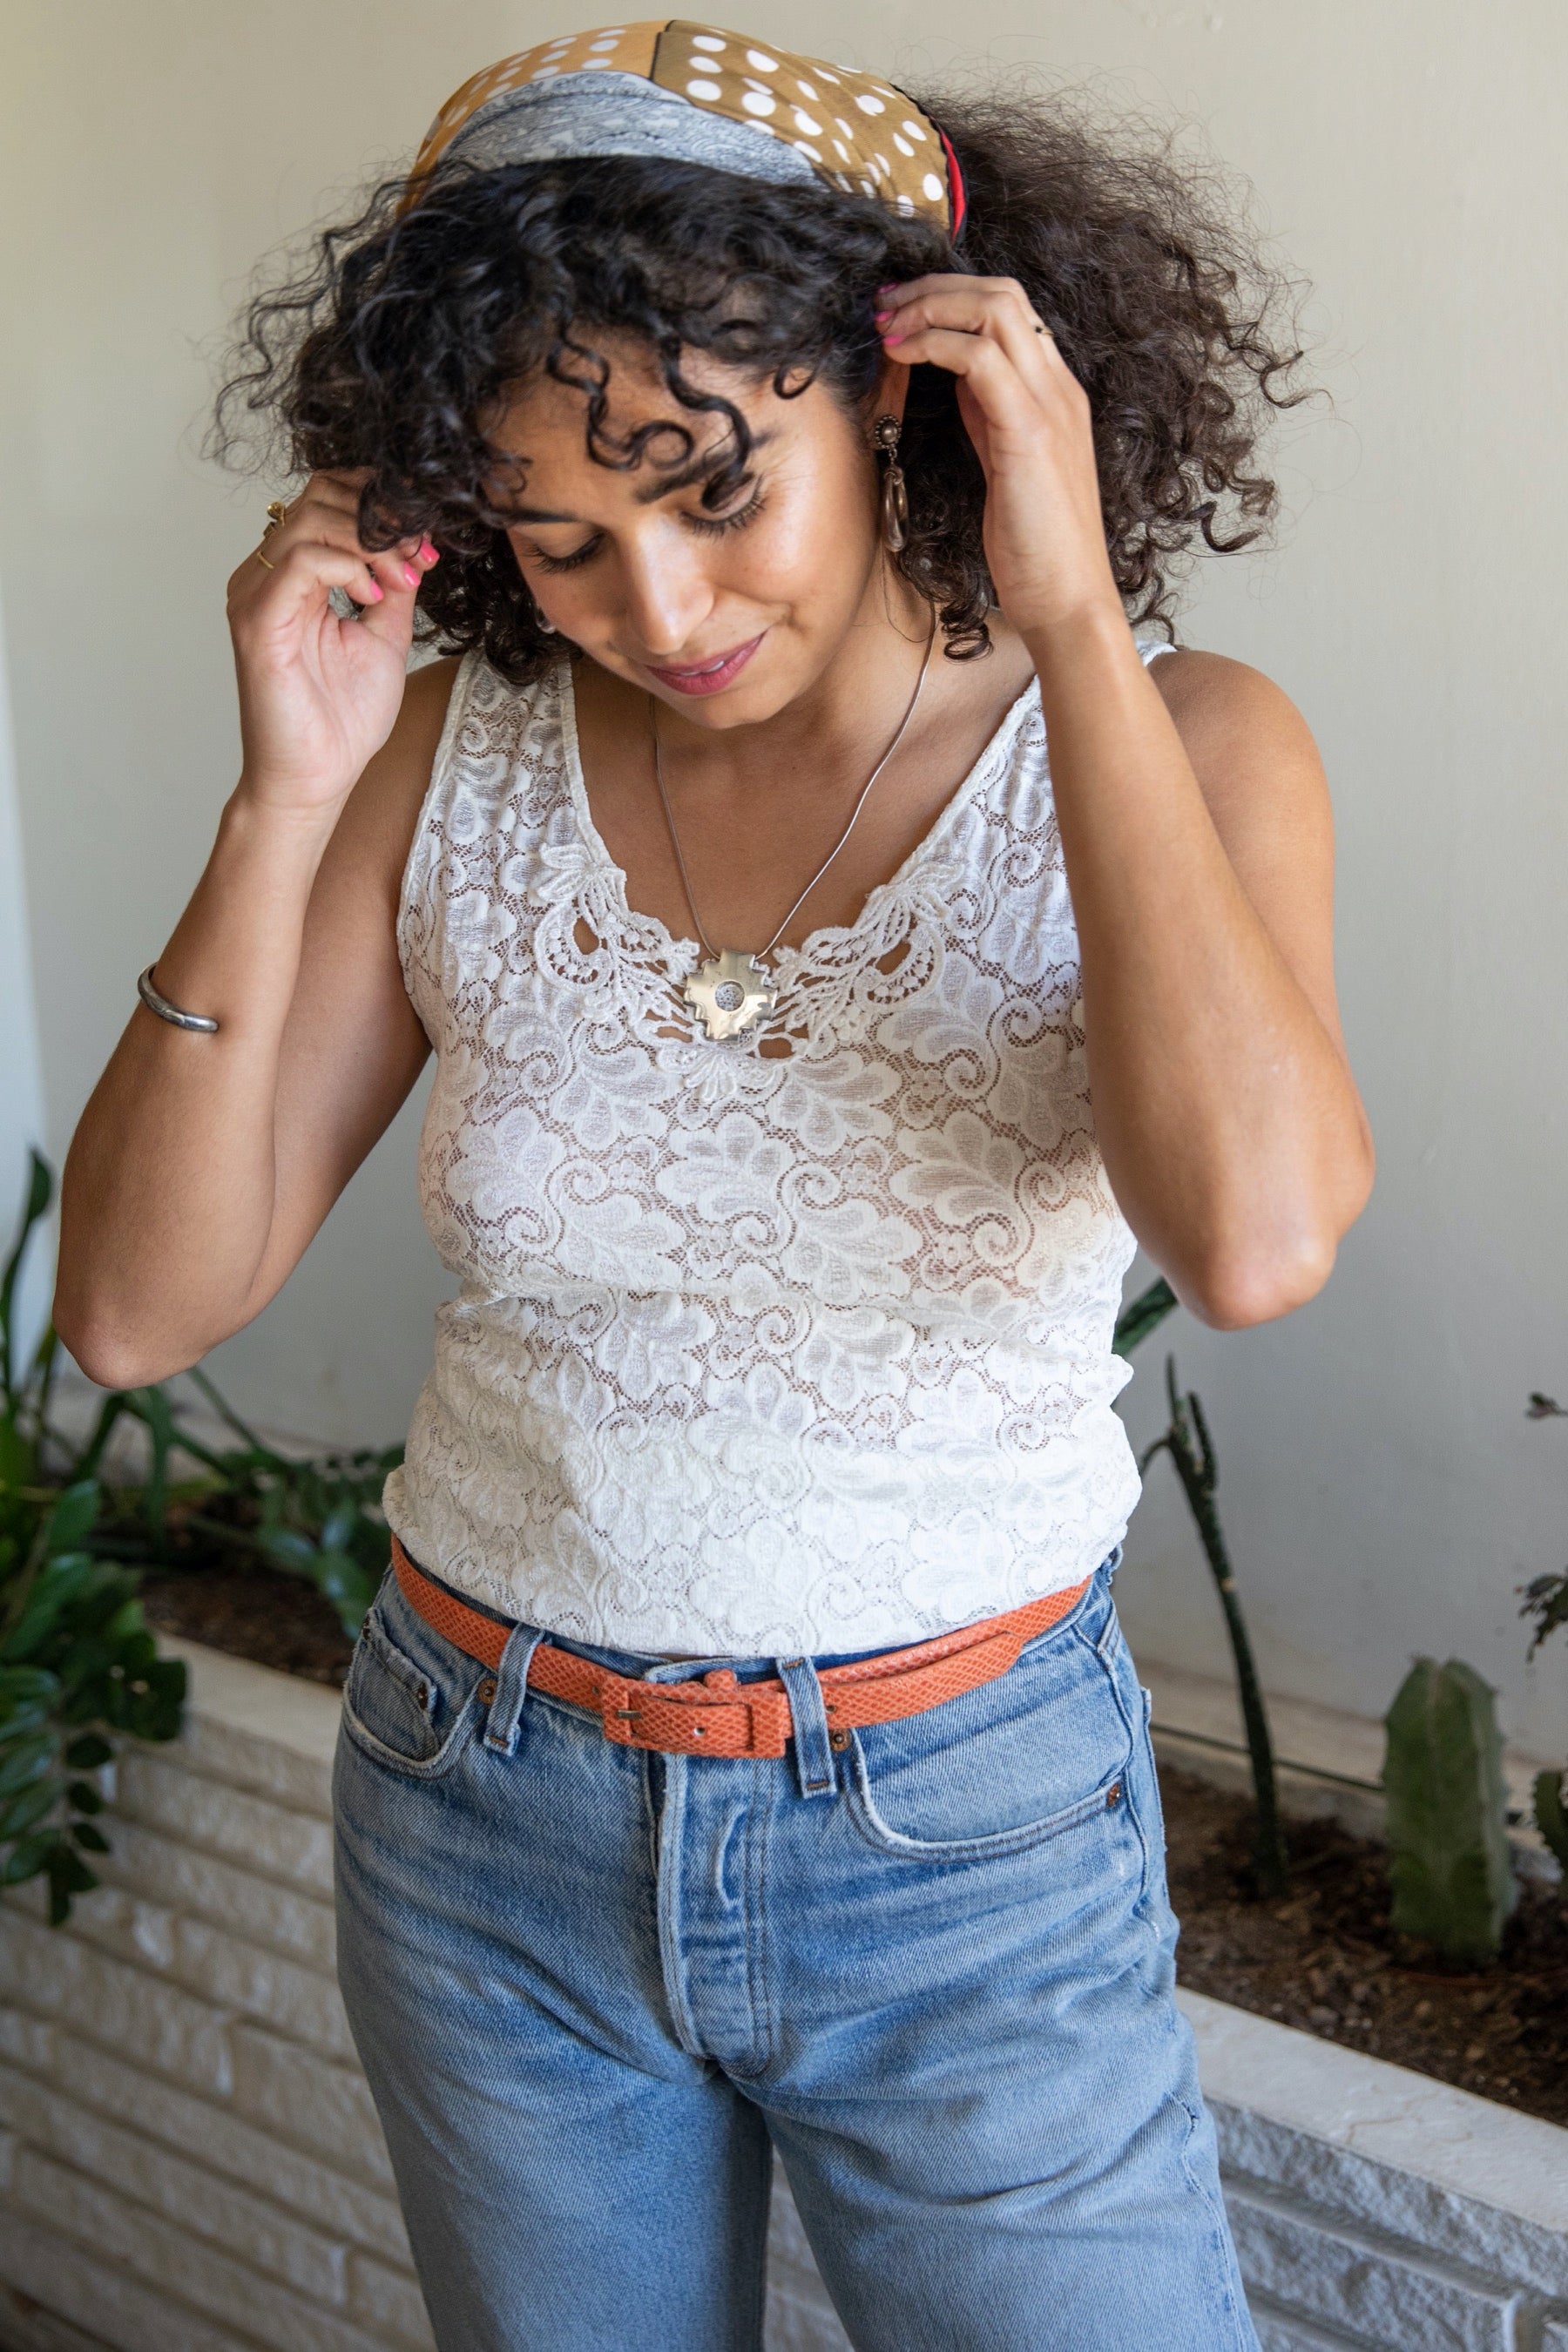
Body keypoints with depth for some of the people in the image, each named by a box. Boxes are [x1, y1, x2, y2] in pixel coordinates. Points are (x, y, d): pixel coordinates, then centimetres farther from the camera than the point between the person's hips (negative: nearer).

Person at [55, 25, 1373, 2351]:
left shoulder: (1161, 747, -12)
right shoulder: (457, 758, -7)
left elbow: (1255, 1236, -32)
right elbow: (141, 1306, -10)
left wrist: (1076, 624, -28)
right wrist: (285, 803, -20)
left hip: (967, 1835, -2)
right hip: (487, 1816, 3)